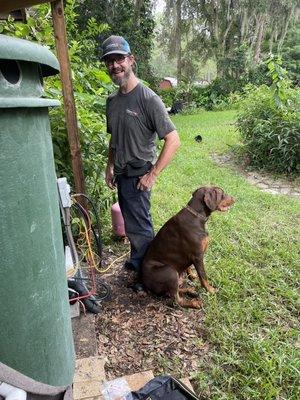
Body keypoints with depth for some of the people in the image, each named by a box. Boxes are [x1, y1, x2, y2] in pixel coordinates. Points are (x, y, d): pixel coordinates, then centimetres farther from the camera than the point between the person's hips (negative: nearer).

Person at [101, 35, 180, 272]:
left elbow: (173, 140, -19)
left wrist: (153, 174, -19)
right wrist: (110, 167, 15)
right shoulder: (112, 101, 8)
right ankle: (138, 261, 38)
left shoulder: (148, 99, -16)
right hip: (121, 174, 8)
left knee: (139, 227, 3)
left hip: (138, 176, -7)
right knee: (132, 224, 19)